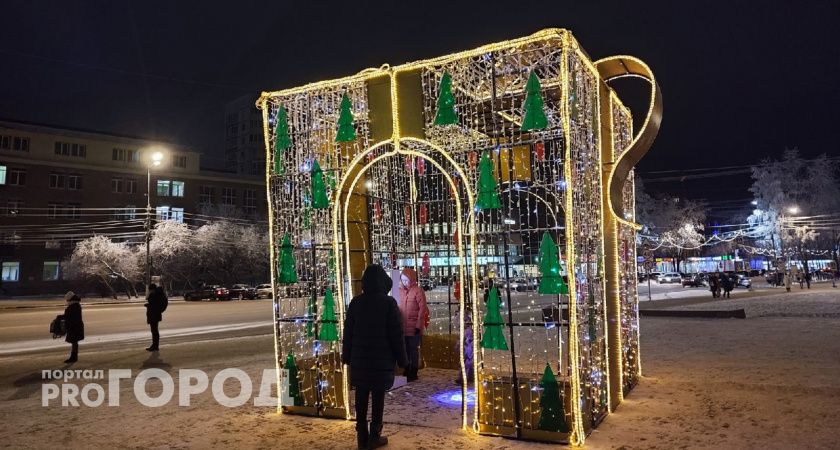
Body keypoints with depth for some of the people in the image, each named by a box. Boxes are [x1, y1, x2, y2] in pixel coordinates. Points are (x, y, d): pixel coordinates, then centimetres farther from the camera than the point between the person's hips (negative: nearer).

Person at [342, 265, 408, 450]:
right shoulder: (389, 303, -10)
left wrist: (347, 356, 13)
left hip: (359, 358, 3)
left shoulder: (356, 302, 1)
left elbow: (348, 332, 5)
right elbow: (396, 334, -9)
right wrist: (402, 358, 0)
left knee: (361, 398, 9)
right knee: (378, 399, 5)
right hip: (382, 359, -3)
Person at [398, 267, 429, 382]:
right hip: (403, 327, 5)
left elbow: (422, 309, -10)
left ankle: (413, 373, 15)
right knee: (405, 350, 13)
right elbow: (399, 307, 13)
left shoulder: (418, 290, -8)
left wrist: (419, 325, -13)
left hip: (414, 328, -5)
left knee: (414, 350, 4)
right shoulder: (401, 290, 8)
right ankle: (407, 372, 25)